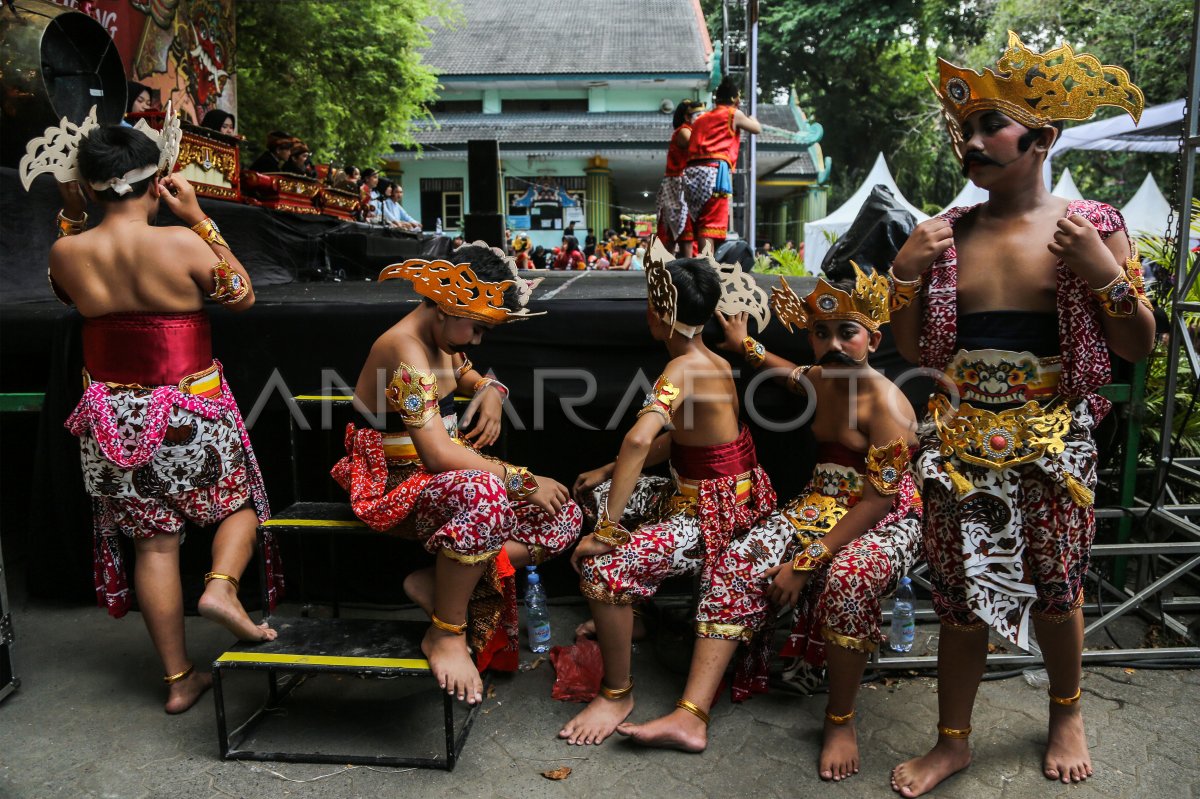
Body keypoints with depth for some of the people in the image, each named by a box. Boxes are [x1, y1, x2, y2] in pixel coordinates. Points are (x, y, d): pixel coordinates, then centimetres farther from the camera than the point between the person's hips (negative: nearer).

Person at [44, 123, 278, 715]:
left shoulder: (67, 252, -5)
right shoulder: (182, 244, -17)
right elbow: (243, 296, -1)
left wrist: (70, 217, 12)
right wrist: (198, 217, -3)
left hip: (113, 415, 4)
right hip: (190, 411, -3)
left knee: (154, 540, 11)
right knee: (241, 502, 21)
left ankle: (178, 678, 19)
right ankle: (221, 586, -8)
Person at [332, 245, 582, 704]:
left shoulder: (442, 339, 7)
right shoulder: (405, 349, -22)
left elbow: (466, 375, 30)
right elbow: (437, 454, -30)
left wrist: (491, 391, 5)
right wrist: (523, 481, -26)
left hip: (448, 479, 9)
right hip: (396, 484, -9)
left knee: (565, 518, -6)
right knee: (484, 494, -44)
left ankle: (438, 585, -11)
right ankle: (446, 634, -23)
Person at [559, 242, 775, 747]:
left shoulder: (684, 368, -24)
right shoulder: (710, 361, 4)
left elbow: (639, 440, -38)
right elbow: (671, 441, 12)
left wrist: (606, 529, -35)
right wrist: (607, 473, 10)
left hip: (713, 511, -10)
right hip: (710, 494, 10)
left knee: (602, 567, -23)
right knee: (594, 493, 19)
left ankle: (618, 692, -1)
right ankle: (621, 616, 32)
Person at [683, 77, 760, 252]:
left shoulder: (701, 118, 25)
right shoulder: (733, 114, 9)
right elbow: (757, 129, 23)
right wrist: (752, 119, 41)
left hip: (692, 172, 6)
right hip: (714, 171, -6)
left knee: (697, 225, 9)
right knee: (710, 227, -13)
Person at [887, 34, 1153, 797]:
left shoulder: (1091, 225, -4)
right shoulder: (948, 232, 3)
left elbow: (1138, 348, -2)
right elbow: (921, 353, 6)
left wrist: (1106, 274, -17)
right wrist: (906, 274, -8)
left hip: (1052, 441, -2)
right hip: (962, 441, 2)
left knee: (1055, 588, 12)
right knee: (960, 594, 9)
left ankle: (1067, 714, 41)